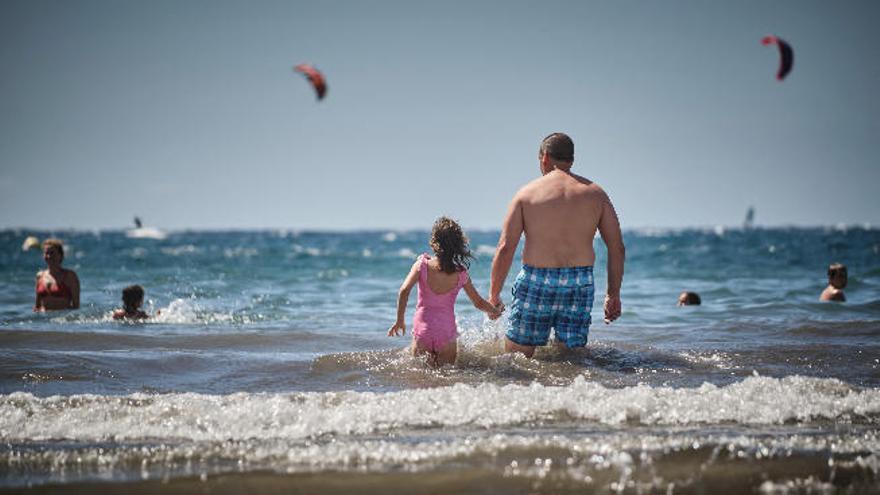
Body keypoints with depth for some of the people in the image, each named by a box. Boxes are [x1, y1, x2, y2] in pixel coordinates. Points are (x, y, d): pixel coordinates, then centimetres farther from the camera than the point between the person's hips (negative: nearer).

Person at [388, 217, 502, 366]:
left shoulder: (423, 264, -6)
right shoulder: (460, 274, -2)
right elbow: (478, 303, 8)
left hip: (422, 329, 0)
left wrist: (400, 321, -3)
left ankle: (427, 360, -15)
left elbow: (404, 291, -13)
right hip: (447, 334, 0)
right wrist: (495, 312, 28)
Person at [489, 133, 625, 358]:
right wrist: (613, 294, 13)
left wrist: (493, 296, 2)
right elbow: (617, 248, 5)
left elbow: (505, 249, -4)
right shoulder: (595, 193, 7)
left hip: (536, 282, -2)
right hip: (580, 285, 2)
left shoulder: (527, 193, 1)